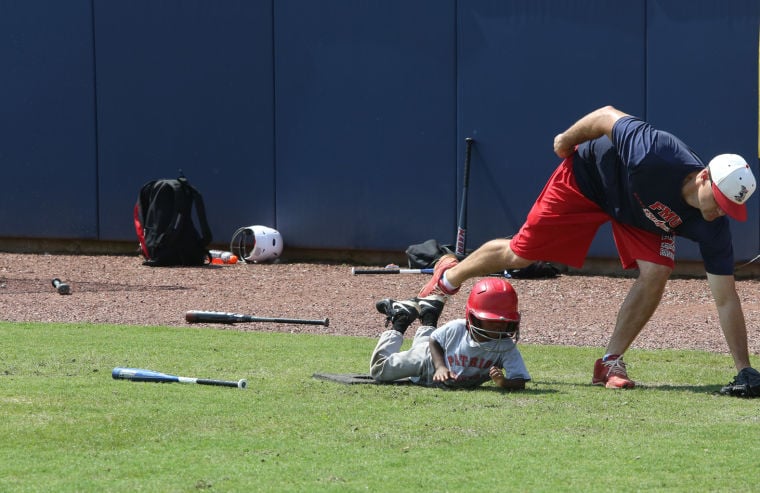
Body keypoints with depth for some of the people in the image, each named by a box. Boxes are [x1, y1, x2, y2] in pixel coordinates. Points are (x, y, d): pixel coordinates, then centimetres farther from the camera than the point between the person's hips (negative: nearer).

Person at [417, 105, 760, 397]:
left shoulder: (713, 227, -30)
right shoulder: (655, 156, -44)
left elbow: (726, 299, -27)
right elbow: (607, 116, -27)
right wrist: (566, 140, -10)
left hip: (642, 216, 3)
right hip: (588, 177, -3)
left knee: (656, 274, -21)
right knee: (519, 255, 6)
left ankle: (611, 362, -3)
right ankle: (450, 276, 36)